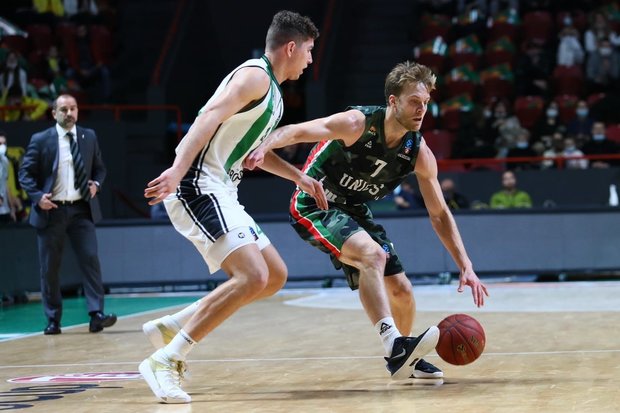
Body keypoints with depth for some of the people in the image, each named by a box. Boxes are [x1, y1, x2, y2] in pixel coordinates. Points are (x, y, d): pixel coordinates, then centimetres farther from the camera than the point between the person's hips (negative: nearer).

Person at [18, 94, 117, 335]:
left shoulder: (89, 137, 9)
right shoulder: (40, 140, 0)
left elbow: (99, 168, 17)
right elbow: (25, 174, 2)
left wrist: (96, 184, -3)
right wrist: (38, 196, -13)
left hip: (82, 209, 2)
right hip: (51, 210, -2)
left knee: (90, 260, -10)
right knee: (49, 268, 3)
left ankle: (96, 315, -12)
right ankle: (53, 320, 12)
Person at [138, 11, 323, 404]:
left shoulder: (272, 92, 22)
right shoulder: (255, 76, -9)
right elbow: (209, 117, -25)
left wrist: (298, 177, 32)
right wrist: (178, 170, -38)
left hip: (220, 193, 10)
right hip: (199, 187, -10)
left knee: (275, 276, 12)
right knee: (253, 277, -21)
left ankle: (171, 327, 12)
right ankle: (165, 361, -18)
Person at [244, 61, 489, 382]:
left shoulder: (419, 153, -8)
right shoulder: (358, 124, -24)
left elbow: (439, 214, -1)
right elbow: (296, 131, -30)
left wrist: (466, 267, -8)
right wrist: (264, 147, -53)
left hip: (354, 211, 7)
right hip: (315, 207, -7)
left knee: (401, 292, 6)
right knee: (371, 254, -33)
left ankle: (405, 357, 33)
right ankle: (394, 345, -42)